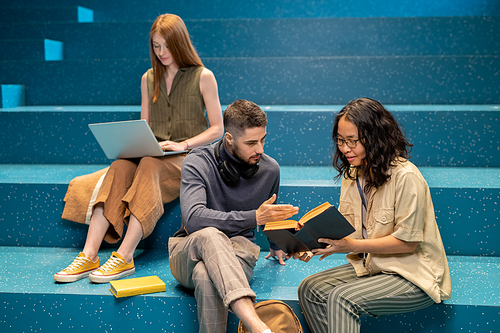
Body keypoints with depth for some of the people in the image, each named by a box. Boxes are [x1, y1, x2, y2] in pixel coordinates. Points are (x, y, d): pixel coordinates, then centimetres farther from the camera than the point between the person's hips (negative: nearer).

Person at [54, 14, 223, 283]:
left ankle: (125, 257, -40)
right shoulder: (148, 79, 17)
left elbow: (217, 129, -1)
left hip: (188, 157, -4)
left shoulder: (203, 77, 3)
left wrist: (182, 144, -14)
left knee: (149, 164, -36)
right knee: (120, 166, -29)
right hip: (152, 155, 4)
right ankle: (89, 256, -36)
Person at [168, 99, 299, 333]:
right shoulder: (198, 163, -9)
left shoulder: (270, 169, 3)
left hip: (236, 252, 2)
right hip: (187, 252, -1)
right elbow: (193, 219, -26)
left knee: (206, 277, -38)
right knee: (209, 234, -41)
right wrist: (253, 217, -27)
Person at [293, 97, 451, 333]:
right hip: (371, 267, 8)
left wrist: (354, 245, -27)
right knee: (310, 288, -9)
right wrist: (313, 244, -16)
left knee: (341, 298, -27)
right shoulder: (352, 174, 4)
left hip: (413, 276, -8)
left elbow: (407, 241, -20)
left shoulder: (406, 177, -22)